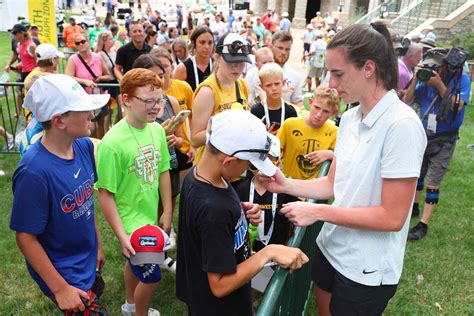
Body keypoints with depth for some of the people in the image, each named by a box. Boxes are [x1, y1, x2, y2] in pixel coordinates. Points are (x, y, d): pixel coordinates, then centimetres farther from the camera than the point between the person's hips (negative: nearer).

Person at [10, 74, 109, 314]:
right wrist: (60, 288, -15)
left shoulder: (84, 146, -11)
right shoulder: (35, 171, -31)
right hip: (63, 273, -6)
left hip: (88, 262, 6)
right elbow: (25, 237, -22)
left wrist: (97, 243, 11)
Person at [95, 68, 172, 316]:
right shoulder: (112, 142, -26)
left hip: (151, 216, 6)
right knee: (152, 276, 4)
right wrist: (122, 236, -18)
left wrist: (167, 211, 6)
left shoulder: (157, 130, -8)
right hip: (130, 222, -6)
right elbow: (105, 194, -20)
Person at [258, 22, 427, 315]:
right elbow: (334, 184, 5)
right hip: (331, 246, 7)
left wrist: (319, 212, -23)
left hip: (366, 269, -6)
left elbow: (392, 217, -23)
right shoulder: (350, 117, 1)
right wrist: (287, 185, -8)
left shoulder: (401, 124, -23)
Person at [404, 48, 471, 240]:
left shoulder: (461, 79, -10)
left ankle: (423, 225, 4)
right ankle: (414, 207, 40)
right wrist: (416, 79, -18)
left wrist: (440, 85, -26)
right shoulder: (427, 80, -3)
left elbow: (457, 106, -21)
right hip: (423, 136, 4)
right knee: (417, 174, 18)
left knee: (432, 184, -3)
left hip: (444, 141, -4)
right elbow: (407, 100, -5)